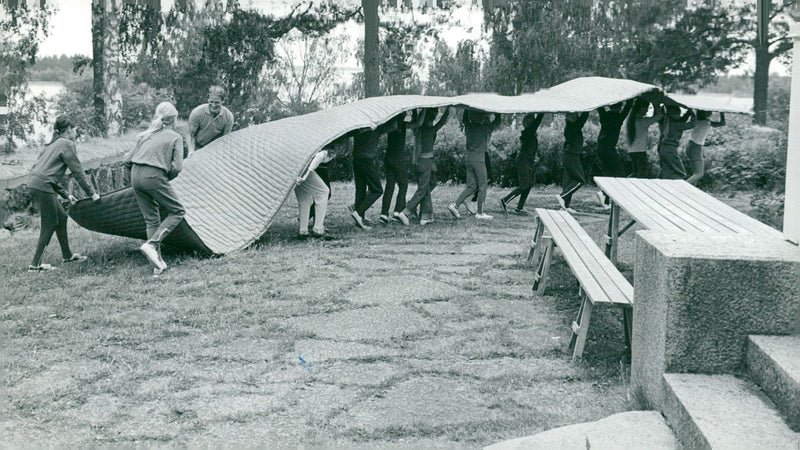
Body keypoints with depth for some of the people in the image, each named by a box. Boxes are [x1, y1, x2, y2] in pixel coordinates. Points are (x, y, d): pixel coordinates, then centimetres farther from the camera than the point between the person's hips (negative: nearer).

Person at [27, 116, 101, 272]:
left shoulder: (54, 144, 23)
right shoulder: (67, 144, -4)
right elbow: (78, 172, -5)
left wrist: (66, 194, 23)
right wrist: (92, 193, 0)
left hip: (34, 182, 9)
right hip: (42, 185, -9)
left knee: (61, 217, 18)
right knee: (50, 224, -2)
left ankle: (67, 255, 29)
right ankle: (35, 265, 1)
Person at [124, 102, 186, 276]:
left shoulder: (146, 135, 21)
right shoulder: (175, 137, 5)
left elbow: (127, 160, 18)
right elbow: (177, 167, -5)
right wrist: (166, 179, 12)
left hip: (136, 175, 6)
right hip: (154, 176, -6)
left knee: (151, 219, 13)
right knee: (177, 212, 7)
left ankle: (158, 264, 11)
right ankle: (152, 244, -12)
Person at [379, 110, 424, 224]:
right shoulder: (401, 124, -9)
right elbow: (418, 123, -18)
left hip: (387, 158, 7)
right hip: (398, 158, -7)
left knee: (389, 185, 6)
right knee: (403, 185, 4)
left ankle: (384, 214, -1)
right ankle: (397, 213, -4)